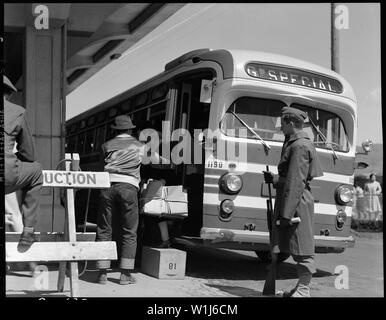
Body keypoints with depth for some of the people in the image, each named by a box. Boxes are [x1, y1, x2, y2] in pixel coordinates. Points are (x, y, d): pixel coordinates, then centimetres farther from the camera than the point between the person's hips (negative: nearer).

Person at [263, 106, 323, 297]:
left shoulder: (299, 146, -15)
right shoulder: (294, 144, 17)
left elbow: (296, 183, -21)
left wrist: (286, 213, -22)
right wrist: (274, 180, 21)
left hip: (297, 202, -10)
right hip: (298, 201, 10)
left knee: (302, 248, -4)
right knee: (297, 248, 13)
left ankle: (303, 290, 2)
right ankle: (302, 288, 20)